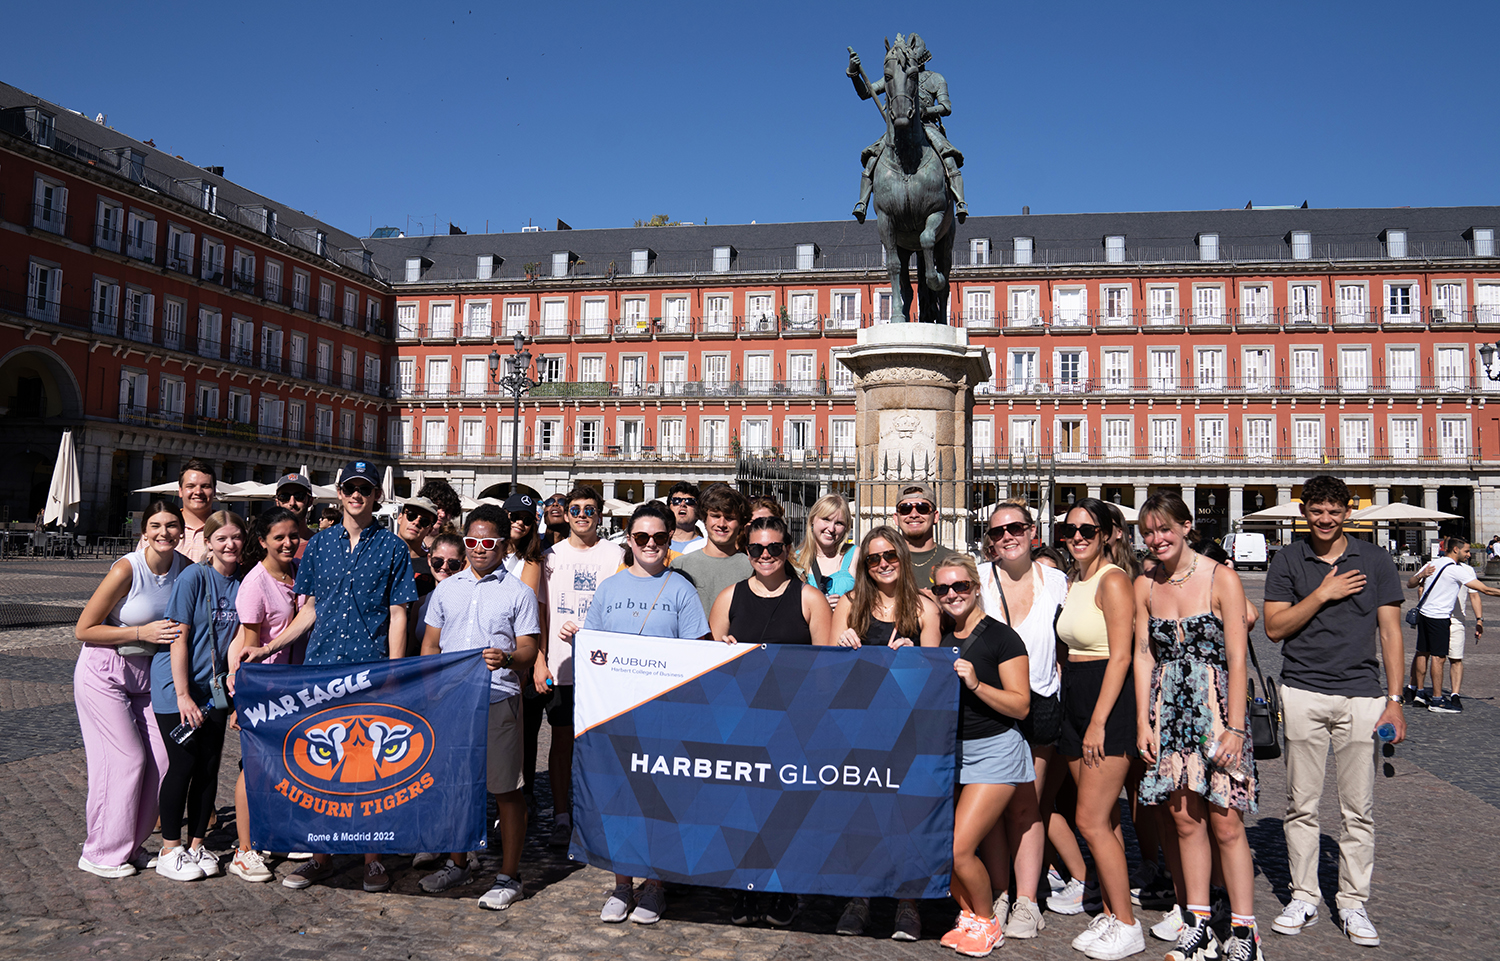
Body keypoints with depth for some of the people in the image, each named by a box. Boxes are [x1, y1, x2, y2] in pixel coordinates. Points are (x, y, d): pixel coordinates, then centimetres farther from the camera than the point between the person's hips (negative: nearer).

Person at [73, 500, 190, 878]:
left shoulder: (185, 567, -3)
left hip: (145, 675, 6)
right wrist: (142, 633, -21)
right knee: (126, 759, -6)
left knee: (159, 758, 0)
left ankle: (130, 844, 17)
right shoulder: (126, 569, -19)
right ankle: (101, 853, 10)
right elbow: (84, 629, -14)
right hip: (103, 673, -6)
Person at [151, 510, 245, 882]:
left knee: (209, 767, 7)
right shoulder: (193, 577, -13)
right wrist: (183, 694, -18)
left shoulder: (241, 583, 3)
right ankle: (169, 851, 12)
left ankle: (197, 844, 21)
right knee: (183, 765, -2)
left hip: (214, 690, 5)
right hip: (176, 688, -5)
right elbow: (179, 637, -15)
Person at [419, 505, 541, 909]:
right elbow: (430, 642, 17)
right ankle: (458, 863, 32)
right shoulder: (447, 588, 12)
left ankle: (509, 876, 12)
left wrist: (507, 658, -25)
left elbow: (528, 652, -4)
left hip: (498, 701, -4)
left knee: (506, 789, 0)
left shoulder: (519, 593, 0)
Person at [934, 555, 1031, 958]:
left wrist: (976, 683, -23)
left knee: (959, 848, -12)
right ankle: (969, 912, 25)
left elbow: (1021, 706, -11)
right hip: (949, 751, 6)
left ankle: (988, 922, 14)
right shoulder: (941, 641, 10)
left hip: (994, 751, -6)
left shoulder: (1002, 637, -8)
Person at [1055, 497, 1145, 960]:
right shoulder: (1073, 581, 14)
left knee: (1091, 821, -7)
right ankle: (1111, 914, 22)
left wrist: (1098, 722, -19)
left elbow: (1120, 656, -17)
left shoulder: (1112, 580, -13)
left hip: (1109, 702, -8)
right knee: (1102, 821, 13)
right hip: (1076, 702, 8)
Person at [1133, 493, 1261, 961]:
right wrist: (1143, 723, 3)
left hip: (1216, 703, -4)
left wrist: (1235, 727, -12)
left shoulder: (1221, 579, -5)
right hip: (1168, 710, 4)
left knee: (1225, 822, -3)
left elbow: (1237, 659, -8)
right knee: (1185, 819, 7)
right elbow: (1143, 657, 8)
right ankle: (1198, 923, 18)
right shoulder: (1144, 586, 7)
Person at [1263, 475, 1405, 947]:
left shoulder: (1375, 560, 6)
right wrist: (1323, 594, -10)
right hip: (1302, 694, 0)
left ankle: (1353, 903, 16)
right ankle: (1303, 898, 17)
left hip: (1360, 694, 0)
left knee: (1359, 808, 3)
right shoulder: (1288, 560, 5)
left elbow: (1391, 632, 5)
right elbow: (1275, 627, 0)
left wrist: (1395, 700, 0)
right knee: (1301, 805, 6)